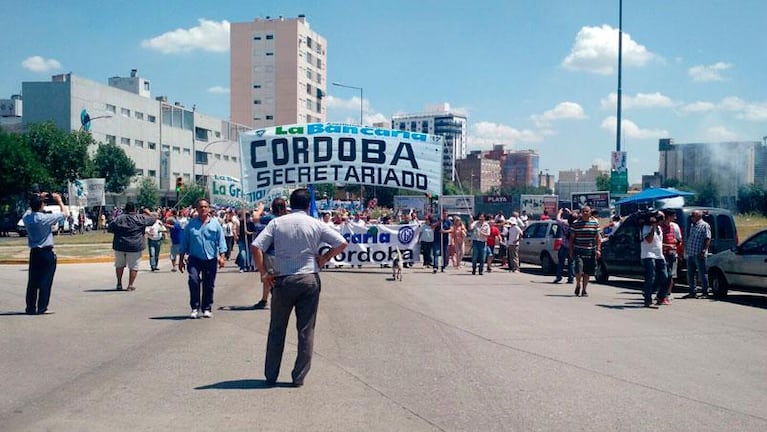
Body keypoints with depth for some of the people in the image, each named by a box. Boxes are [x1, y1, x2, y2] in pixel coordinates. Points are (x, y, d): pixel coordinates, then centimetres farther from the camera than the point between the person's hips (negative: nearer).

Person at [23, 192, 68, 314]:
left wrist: (39, 199, 20)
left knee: (32, 281, 11)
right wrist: (59, 200, 4)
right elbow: (65, 213, -8)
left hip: (34, 253, 5)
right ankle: (42, 308, 1)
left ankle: (31, 308, 14)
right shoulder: (45, 218, -17)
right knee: (45, 281, 1)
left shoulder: (26, 218, -1)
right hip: (47, 253, -5)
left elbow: (32, 210, 25)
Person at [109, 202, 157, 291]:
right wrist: (148, 212, 22)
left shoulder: (118, 218, 0)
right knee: (133, 266, 5)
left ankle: (119, 284, 23)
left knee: (119, 265, 18)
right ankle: (130, 285, 4)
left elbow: (110, 228, 5)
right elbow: (154, 218, 5)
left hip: (120, 245, 3)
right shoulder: (140, 218, -5)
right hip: (135, 246, -2)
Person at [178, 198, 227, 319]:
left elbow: (221, 241, 3)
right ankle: (195, 308, -7)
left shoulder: (215, 223, 4)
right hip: (195, 259, -1)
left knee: (209, 285, 6)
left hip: (210, 259, 1)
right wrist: (181, 260, 7)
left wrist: (222, 256, -7)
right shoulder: (191, 224, 4)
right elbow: (184, 243, 8)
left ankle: (207, 309, 20)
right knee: (193, 280, -18)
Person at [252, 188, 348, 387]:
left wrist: (264, 273, -1)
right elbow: (342, 243, -3)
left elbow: (256, 247, -7)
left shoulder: (277, 223, 1)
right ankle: (299, 377, 9)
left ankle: (270, 376, 18)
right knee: (306, 331, 7)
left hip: (283, 280, 1)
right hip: (309, 280, 0)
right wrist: (324, 259, 6)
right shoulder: (316, 224, 1)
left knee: (276, 330, 12)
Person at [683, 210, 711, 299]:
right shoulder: (692, 225, 20)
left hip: (699, 255, -8)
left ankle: (705, 292, 4)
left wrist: (704, 250, -20)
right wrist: (686, 250, 15)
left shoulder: (704, 225, -4)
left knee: (702, 274, -2)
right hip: (690, 254, 8)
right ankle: (692, 292, 17)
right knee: (690, 274, 10)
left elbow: (708, 239, -11)